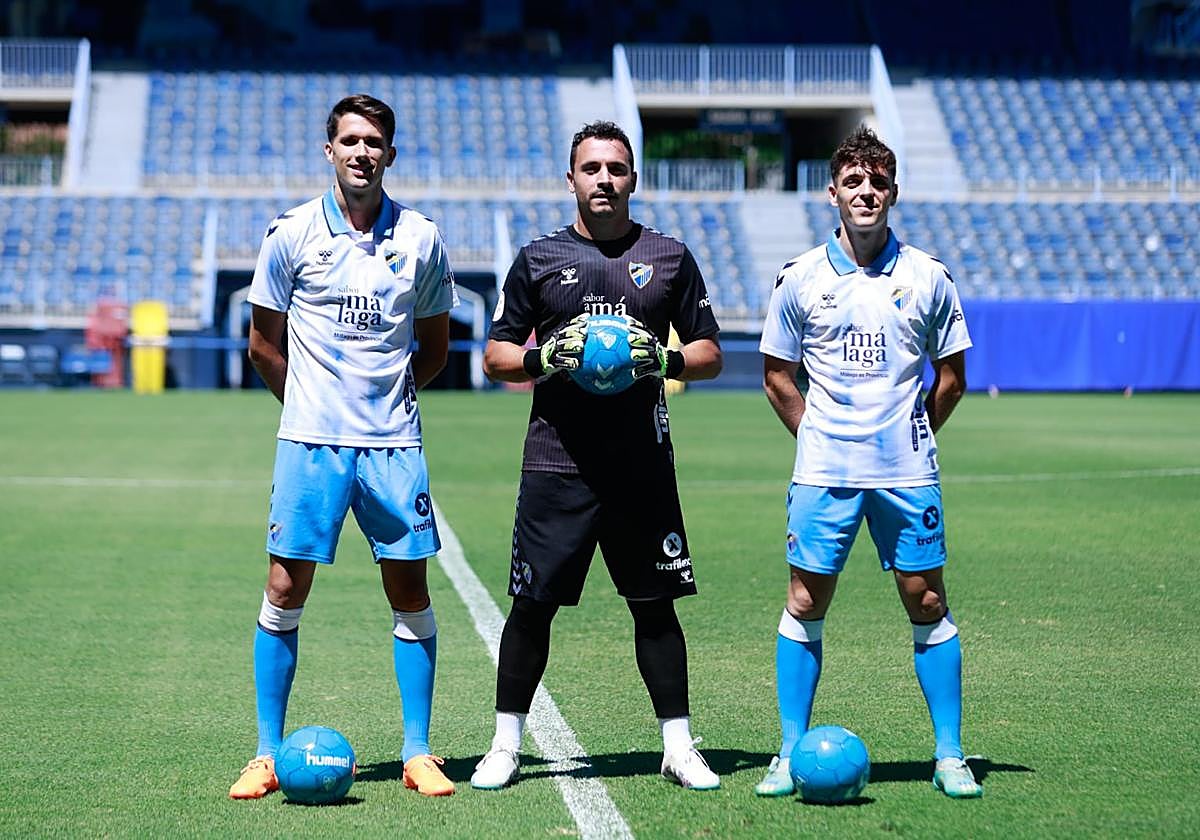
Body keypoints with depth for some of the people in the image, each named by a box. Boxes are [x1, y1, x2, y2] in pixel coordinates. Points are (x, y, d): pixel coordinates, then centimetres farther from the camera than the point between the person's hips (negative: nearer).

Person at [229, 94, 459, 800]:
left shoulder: (421, 239, 4)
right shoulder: (291, 234, 1)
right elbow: (265, 346, 9)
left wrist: (388, 394, 10)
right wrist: (316, 402, 10)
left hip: (394, 443, 1)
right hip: (310, 441, -1)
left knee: (410, 593, 2)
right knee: (286, 590, -3)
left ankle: (419, 753, 11)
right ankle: (268, 755, 6)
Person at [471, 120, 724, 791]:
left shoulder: (669, 257, 9)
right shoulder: (538, 258, 8)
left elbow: (710, 355, 11)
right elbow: (496, 357, 9)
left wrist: (664, 361, -9)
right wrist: (545, 357, -11)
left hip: (644, 464, 1)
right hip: (556, 460, -1)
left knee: (656, 604, 4)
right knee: (533, 604, 0)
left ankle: (679, 746, 11)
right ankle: (507, 744, 10)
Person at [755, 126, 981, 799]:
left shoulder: (928, 277, 3)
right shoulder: (801, 278, 3)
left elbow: (951, 377, 11)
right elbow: (778, 375, 11)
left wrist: (913, 436, 6)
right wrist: (819, 438, 5)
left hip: (907, 471, 0)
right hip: (823, 471, 0)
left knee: (928, 604, 1)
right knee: (806, 604, 0)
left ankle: (950, 758, 8)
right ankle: (793, 754, 8)